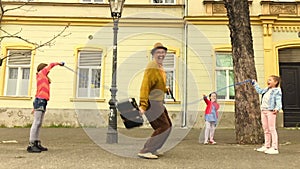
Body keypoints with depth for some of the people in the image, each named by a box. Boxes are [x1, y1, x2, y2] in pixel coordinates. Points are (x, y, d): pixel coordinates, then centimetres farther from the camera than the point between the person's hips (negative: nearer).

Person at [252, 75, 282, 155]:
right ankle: (267, 146, 23)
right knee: (266, 130, 13)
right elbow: (259, 90, 39)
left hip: (271, 111, -8)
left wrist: (277, 108, -32)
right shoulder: (266, 90, 19)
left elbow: (278, 101, -15)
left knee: (272, 129, -8)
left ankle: (274, 148, -5)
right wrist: (255, 83, 46)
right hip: (263, 111, 8)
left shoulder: (277, 91, -4)